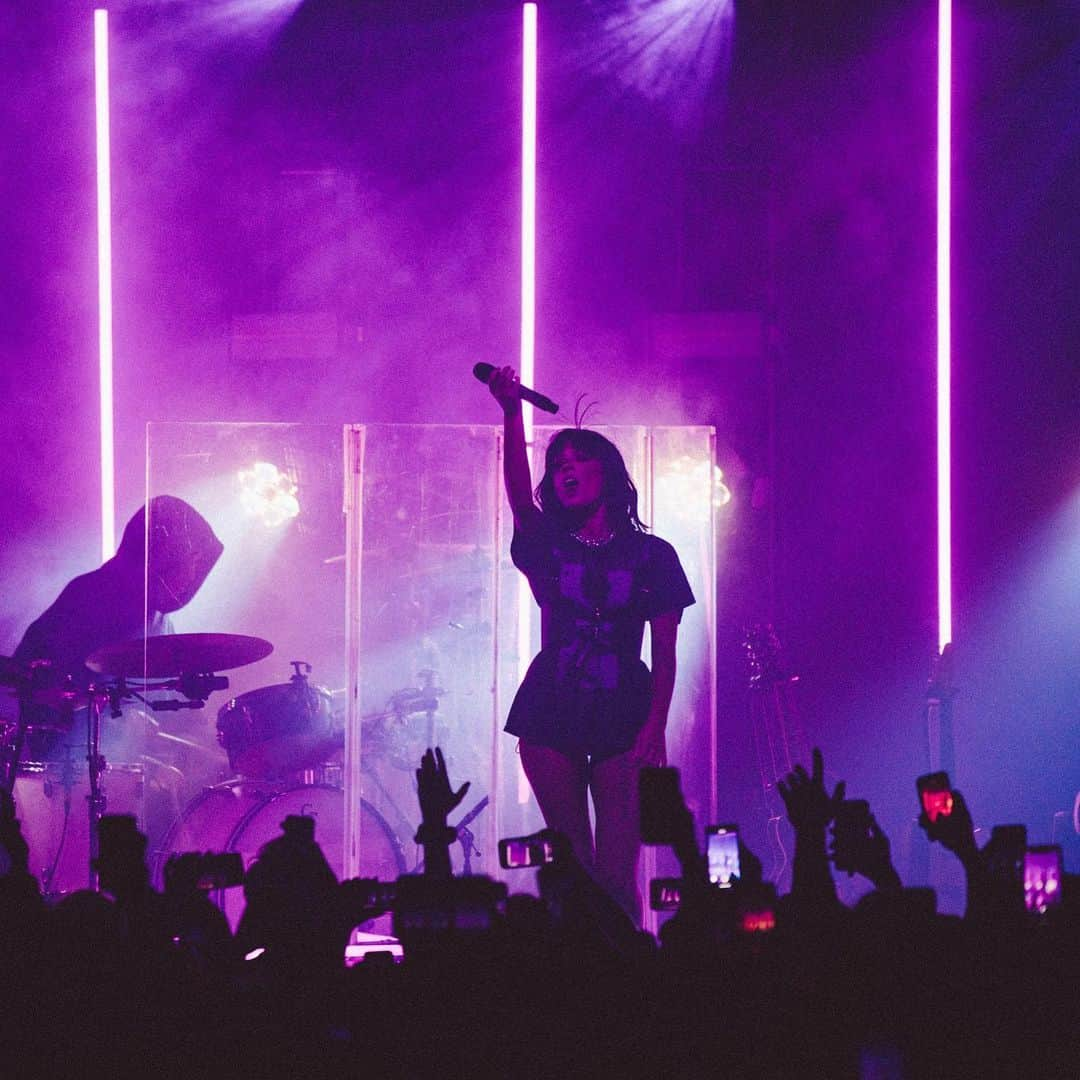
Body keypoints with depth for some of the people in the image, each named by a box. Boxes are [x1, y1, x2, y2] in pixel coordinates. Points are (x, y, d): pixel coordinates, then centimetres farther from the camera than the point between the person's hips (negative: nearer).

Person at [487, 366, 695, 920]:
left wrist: (655, 727, -11)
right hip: (552, 717, 2)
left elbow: (664, 653, 1)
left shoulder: (652, 556, 5)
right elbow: (518, 492, -12)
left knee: (616, 875, -10)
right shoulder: (548, 546, 8)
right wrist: (512, 413, -26)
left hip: (622, 718, -2)